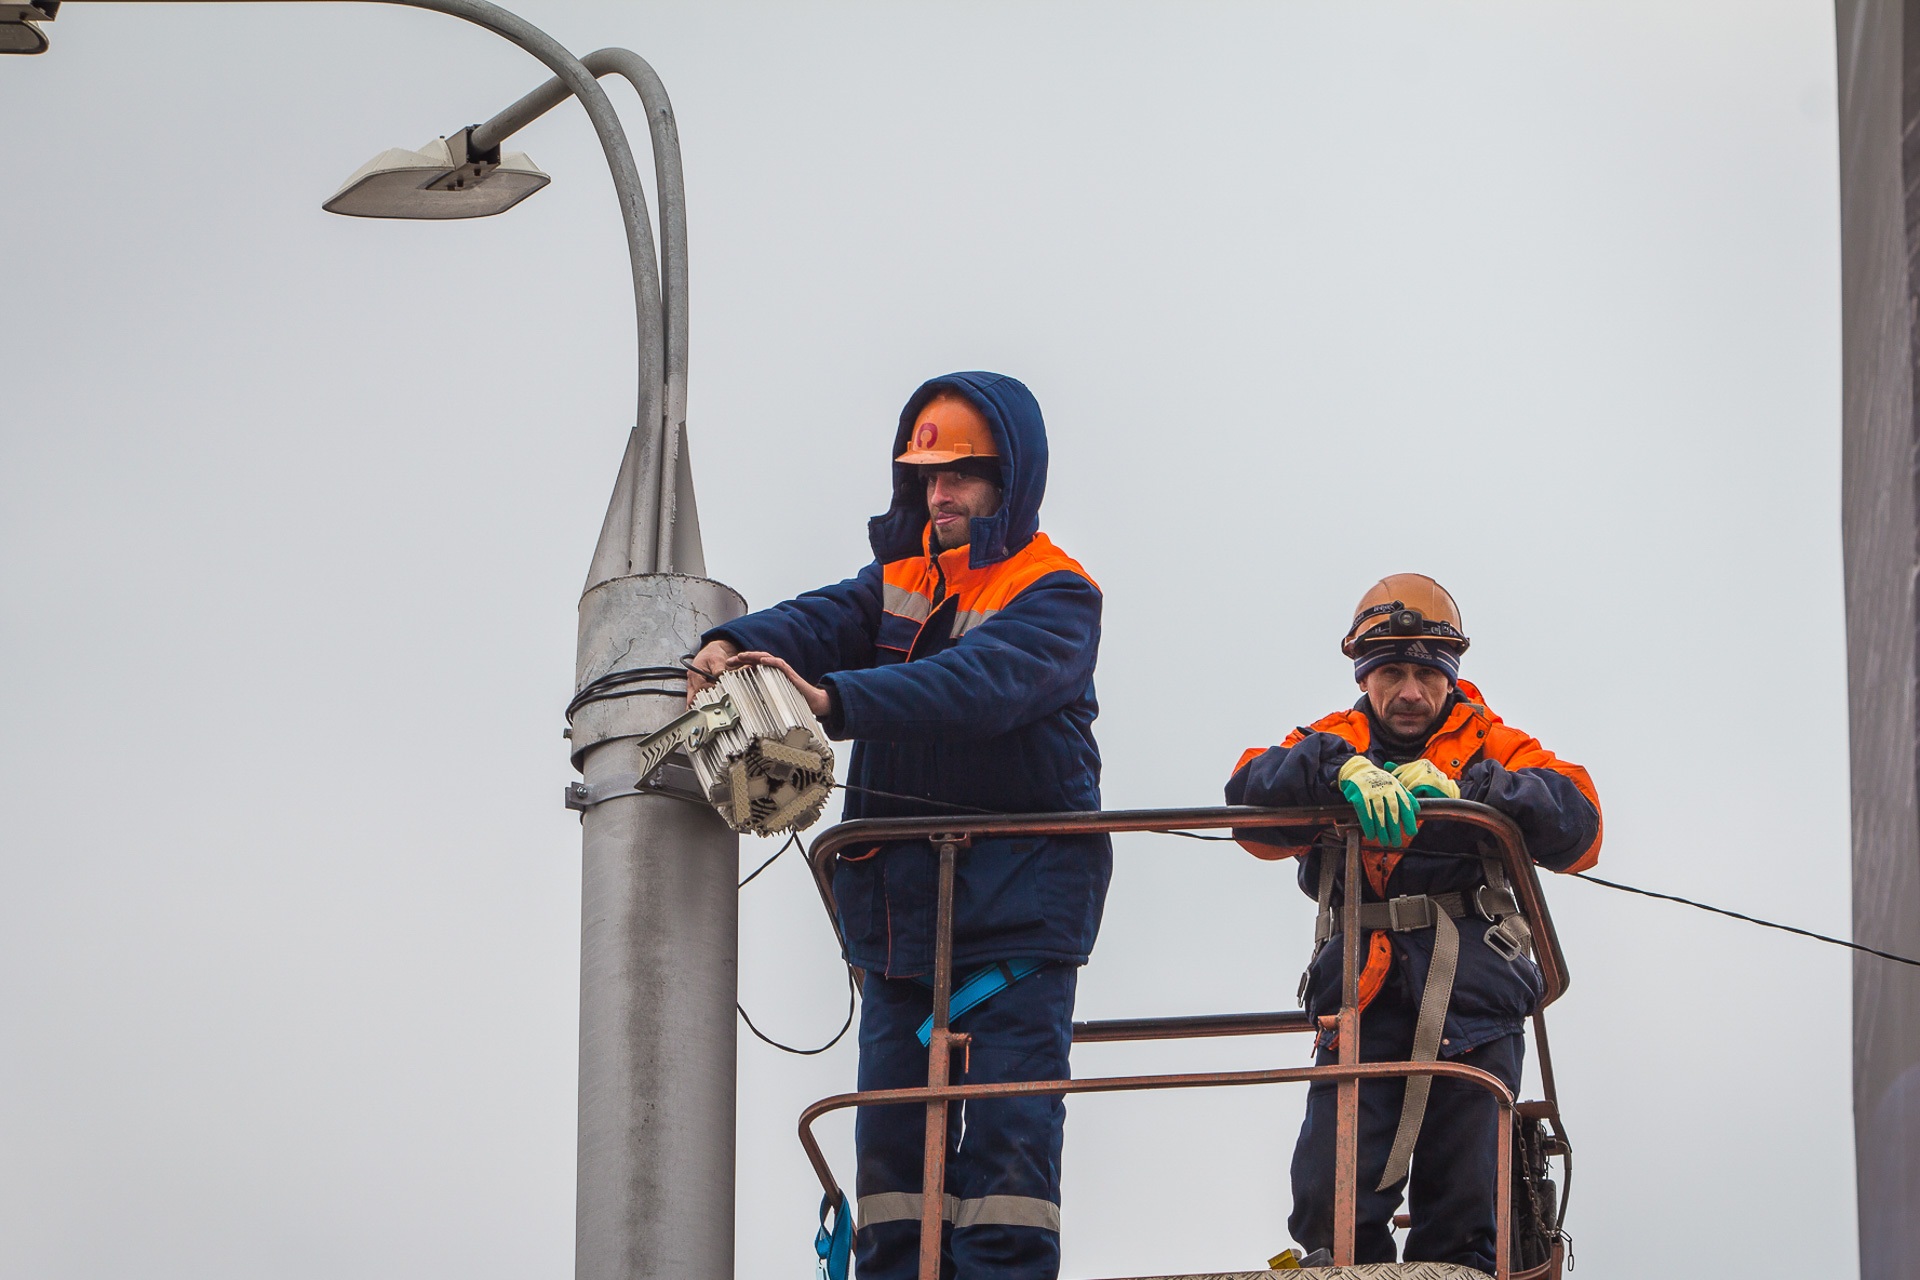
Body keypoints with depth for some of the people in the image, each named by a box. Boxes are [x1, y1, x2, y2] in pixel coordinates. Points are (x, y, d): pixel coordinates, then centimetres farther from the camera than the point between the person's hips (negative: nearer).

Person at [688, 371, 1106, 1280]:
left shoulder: (1056, 597, -7)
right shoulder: (902, 577, 14)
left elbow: (982, 685, -26)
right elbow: (827, 621, -5)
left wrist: (834, 700, -39)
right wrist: (734, 647, -28)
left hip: (1017, 897, -6)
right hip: (899, 895, 7)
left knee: (1007, 1124, -10)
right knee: (893, 1122, 6)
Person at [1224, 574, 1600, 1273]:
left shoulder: (1489, 747, 14)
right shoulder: (1334, 742, 15)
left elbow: (1577, 824, -4)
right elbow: (1251, 796, -5)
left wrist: (1463, 788, -17)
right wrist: (1342, 770, -24)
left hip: (1474, 999, 0)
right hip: (1364, 997, 0)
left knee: (1464, 1214, -4)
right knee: (1332, 1203, -12)